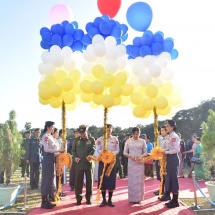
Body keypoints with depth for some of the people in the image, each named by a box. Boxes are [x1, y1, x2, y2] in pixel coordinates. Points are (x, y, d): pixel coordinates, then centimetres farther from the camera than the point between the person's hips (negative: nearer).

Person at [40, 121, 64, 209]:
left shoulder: (50, 136, 14)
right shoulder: (45, 136, -13)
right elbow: (46, 149, -21)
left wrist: (59, 151, 4)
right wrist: (58, 150, -19)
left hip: (51, 158, 9)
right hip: (47, 159, -9)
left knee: (50, 178, 12)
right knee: (46, 179, -4)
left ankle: (47, 200, 20)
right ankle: (43, 202, 4)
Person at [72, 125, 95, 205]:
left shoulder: (91, 139, 2)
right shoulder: (76, 140, 7)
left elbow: (93, 149, -8)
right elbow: (73, 150, 8)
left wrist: (90, 156, -27)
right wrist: (75, 157, -10)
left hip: (88, 163, 0)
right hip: (79, 164, 1)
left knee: (89, 181, 7)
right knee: (78, 181, 3)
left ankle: (88, 198, 20)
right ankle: (78, 198, 15)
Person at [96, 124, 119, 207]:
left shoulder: (115, 139, 3)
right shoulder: (100, 139, 1)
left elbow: (117, 150, 3)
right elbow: (98, 150, 1)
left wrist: (112, 153, -15)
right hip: (103, 161, 0)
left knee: (111, 180, 2)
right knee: (103, 179, 1)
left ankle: (110, 200, 12)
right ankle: (104, 200, 11)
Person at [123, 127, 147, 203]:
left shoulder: (142, 141, 3)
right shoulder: (128, 141, 2)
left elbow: (145, 152, 5)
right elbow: (125, 152, 4)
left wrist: (141, 156, -15)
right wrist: (130, 156, -14)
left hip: (140, 163, 0)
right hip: (131, 162, 0)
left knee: (139, 180, 0)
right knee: (131, 180, 2)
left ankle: (138, 198, 9)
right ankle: (132, 198, 9)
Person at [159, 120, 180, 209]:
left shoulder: (174, 136, -15)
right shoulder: (170, 136, 13)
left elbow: (176, 150, -23)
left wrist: (166, 152, -17)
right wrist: (164, 151, 1)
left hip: (173, 158, -10)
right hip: (170, 158, 10)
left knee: (173, 178, -4)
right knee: (168, 177, 16)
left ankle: (175, 201, 4)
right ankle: (167, 195, 27)